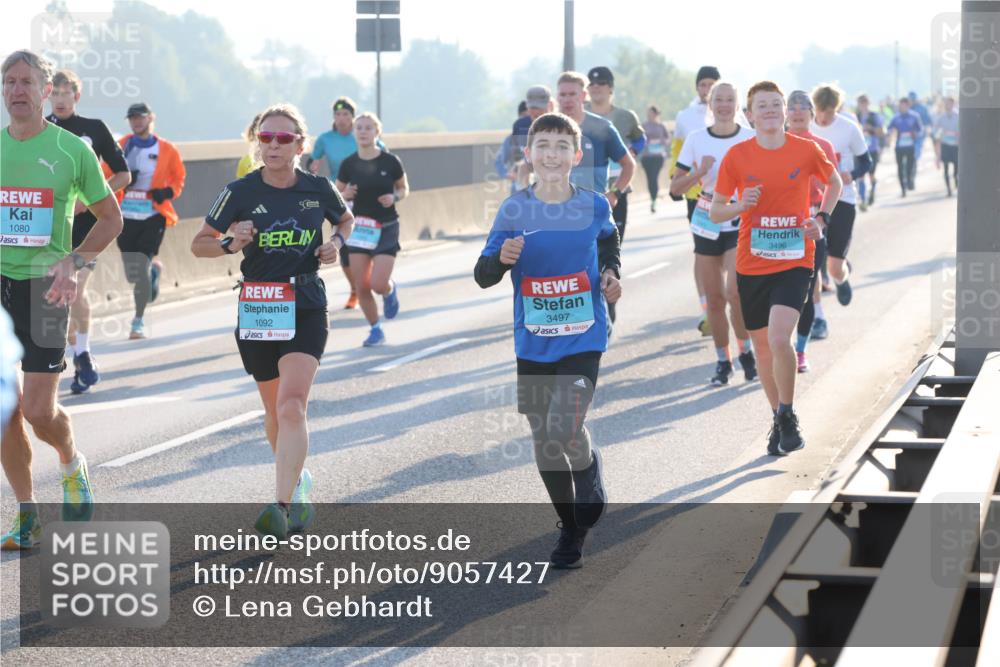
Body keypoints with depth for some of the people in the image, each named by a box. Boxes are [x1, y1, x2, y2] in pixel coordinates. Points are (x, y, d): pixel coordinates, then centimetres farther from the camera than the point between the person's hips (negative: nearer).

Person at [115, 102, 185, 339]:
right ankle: (152, 270, 43)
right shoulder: (122, 146, 5)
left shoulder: (166, 150, 2)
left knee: (140, 268, -12)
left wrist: (169, 192, -6)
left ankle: (139, 321, 3)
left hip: (154, 216, -2)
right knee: (131, 274, 5)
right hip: (126, 217, 2)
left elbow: (179, 177, 13)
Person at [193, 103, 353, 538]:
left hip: (306, 310, -1)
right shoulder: (241, 192, -4)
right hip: (256, 311, 1)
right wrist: (231, 243, -15)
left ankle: (283, 506, -24)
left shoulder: (318, 189, -1)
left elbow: (346, 220, 21)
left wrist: (336, 243, 0)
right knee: (275, 412, 13)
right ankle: (297, 480, 38)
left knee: (292, 407, -18)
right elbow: (199, 244, 5)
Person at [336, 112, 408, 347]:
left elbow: (404, 189, 6)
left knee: (379, 284, -12)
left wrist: (394, 198, -14)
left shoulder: (390, 161, -8)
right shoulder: (349, 163, -2)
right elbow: (337, 194, 9)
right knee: (361, 286, -2)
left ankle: (390, 290, 25)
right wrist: (345, 195, -13)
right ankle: (375, 330, 17)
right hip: (360, 228, 3)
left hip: (386, 228, -2)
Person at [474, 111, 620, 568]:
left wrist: (611, 273, 2)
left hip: (583, 340, -2)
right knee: (543, 442, 9)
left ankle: (590, 468, 18)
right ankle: (571, 530, 28)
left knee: (565, 432, -19)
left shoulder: (594, 205, -4)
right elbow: (483, 277, -5)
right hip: (533, 345, 2)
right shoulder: (514, 210, -5)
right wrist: (502, 258, -25)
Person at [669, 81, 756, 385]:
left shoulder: (751, 140, -2)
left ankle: (745, 350, 5)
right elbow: (675, 187, 3)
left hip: (741, 224, -2)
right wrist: (699, 172, -13)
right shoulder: (696, 139, 2)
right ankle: (723, 361, 19)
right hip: (707, 225, 2)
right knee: (714, 299, 4)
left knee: (735, 292, -18)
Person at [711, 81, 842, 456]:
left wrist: (821, 218, 4)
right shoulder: (737, 156, -2)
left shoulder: (806, 150, -2)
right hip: (751, 265, 2)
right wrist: (740, 206, -16)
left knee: (779, 339, -21)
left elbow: (834, 182, 18)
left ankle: (787, 415, -1)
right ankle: (779, 419, 31)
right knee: (762, 347, 11)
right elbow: (714, 213, 4)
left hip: (794, 261, -2)